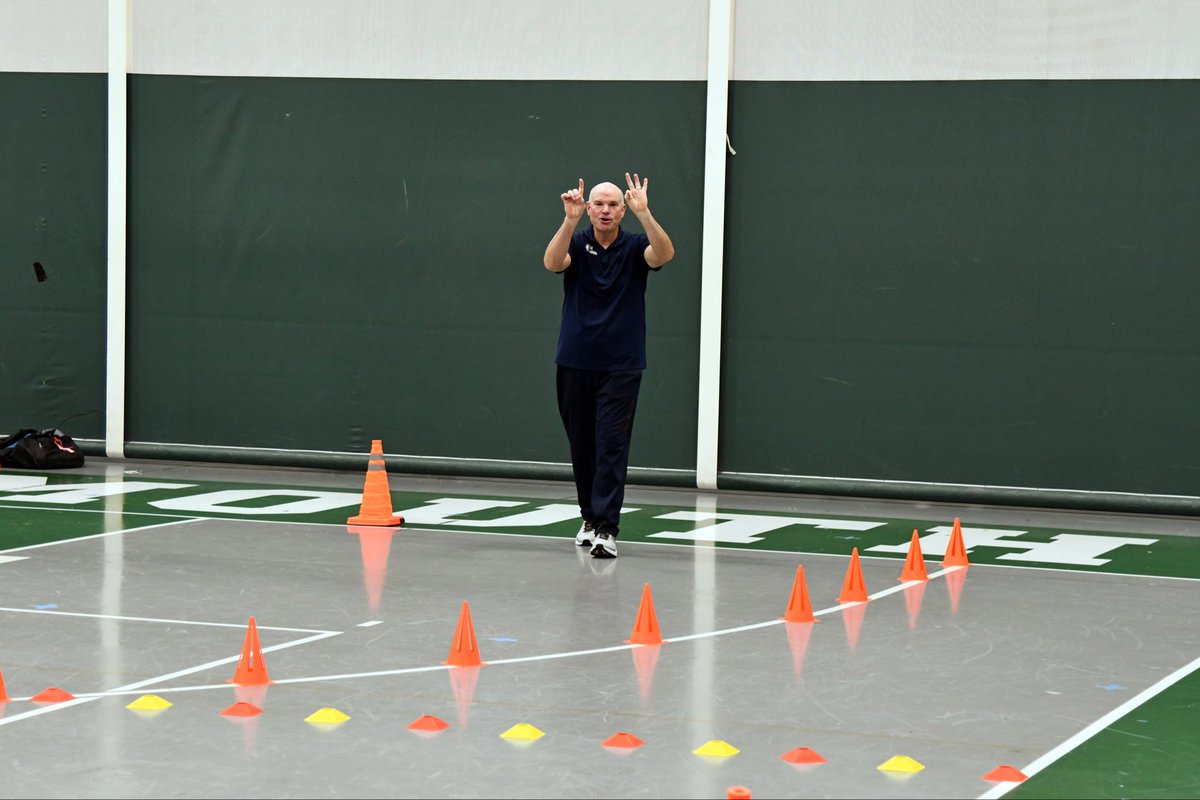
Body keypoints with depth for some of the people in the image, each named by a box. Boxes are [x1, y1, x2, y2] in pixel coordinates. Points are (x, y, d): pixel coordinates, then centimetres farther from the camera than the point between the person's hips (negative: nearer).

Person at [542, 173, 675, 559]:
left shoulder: (634, 247, -1)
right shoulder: (577, 244, 1)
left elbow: (664, 254, -22)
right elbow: (552, 262, -21)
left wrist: (644, 212, -35)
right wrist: (570, 220, -35)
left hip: (621, 366, -2)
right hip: (575, 363, 2)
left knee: (612, 445, -9)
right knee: (582, 445, 10)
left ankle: (606, 528, -13)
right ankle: (590, 516, 27)